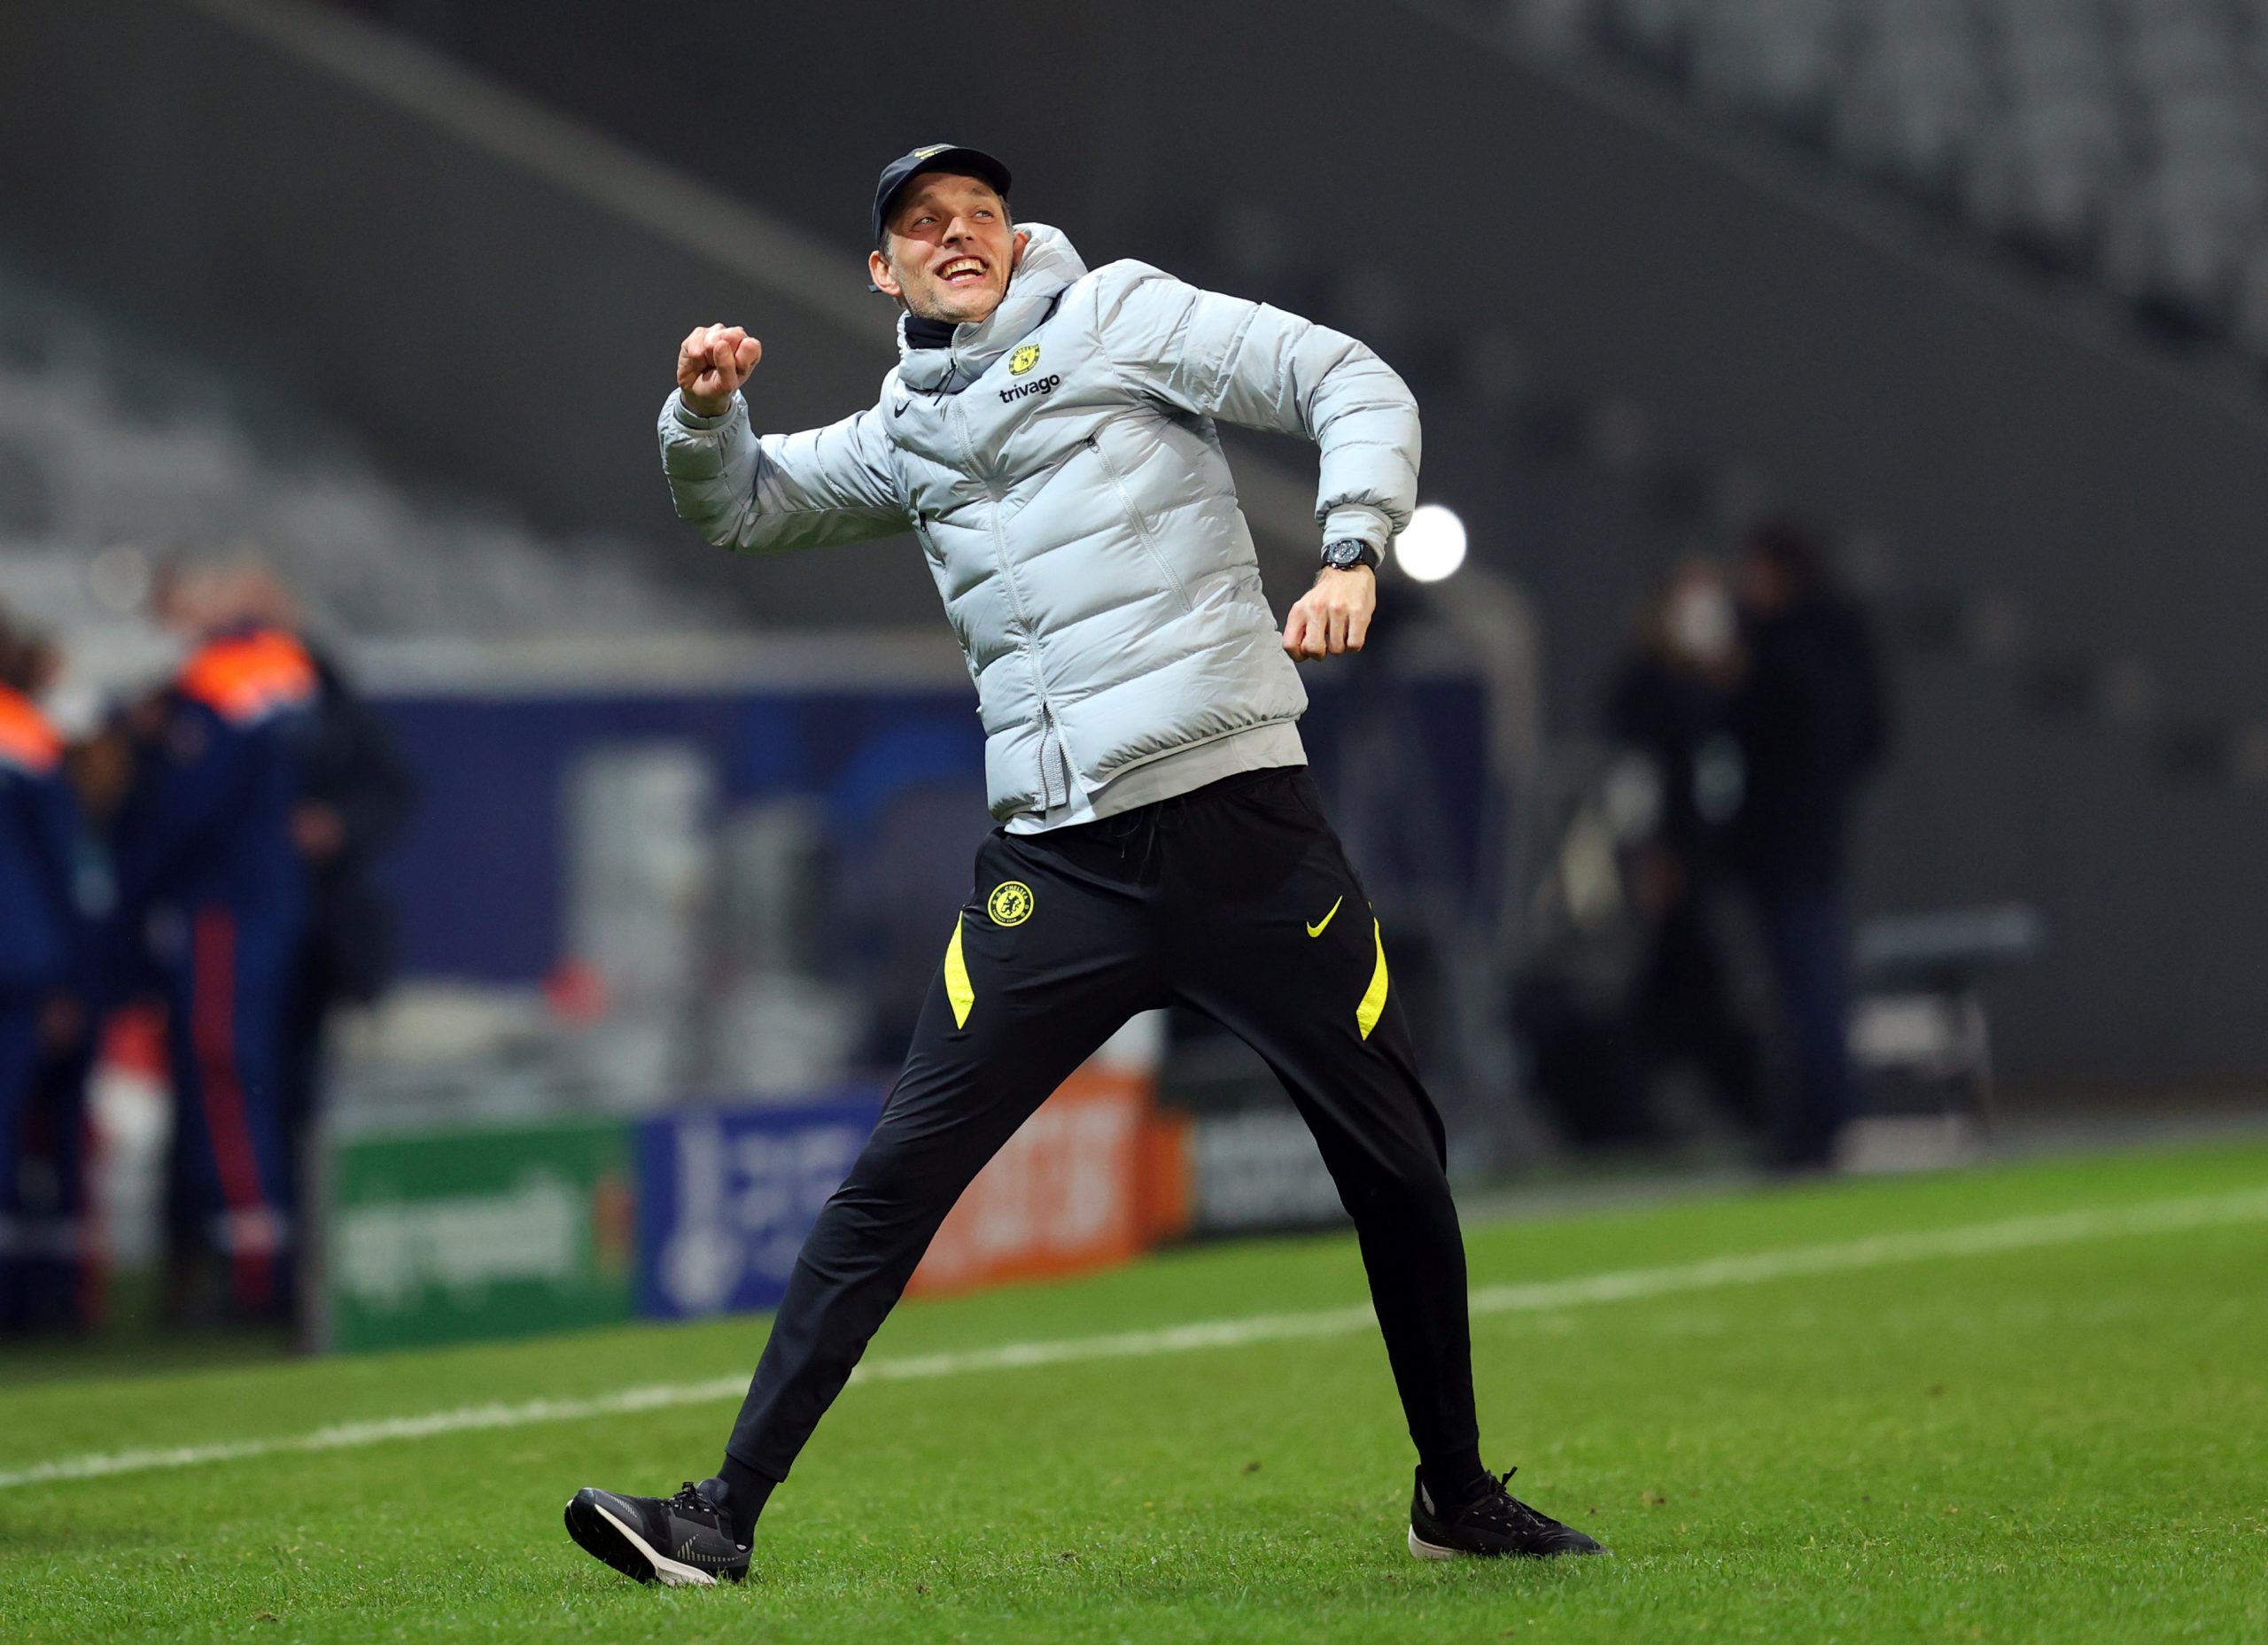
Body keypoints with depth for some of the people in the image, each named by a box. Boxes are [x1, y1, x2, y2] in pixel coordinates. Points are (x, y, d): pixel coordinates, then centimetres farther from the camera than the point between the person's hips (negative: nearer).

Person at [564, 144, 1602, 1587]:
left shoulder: (1121, 316, 6)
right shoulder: (906, 431, 18)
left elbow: (1355, 388, 0)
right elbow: (741, 505, 26)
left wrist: (1352, 553, -17)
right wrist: (708, 412, 3)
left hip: (1241, 818, -2)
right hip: (1060, 862, 2)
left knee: (1397, 1158, 5)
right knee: (898, 1179, -7)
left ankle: (1458, 1494, 23)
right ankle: (726, 1513, -8)